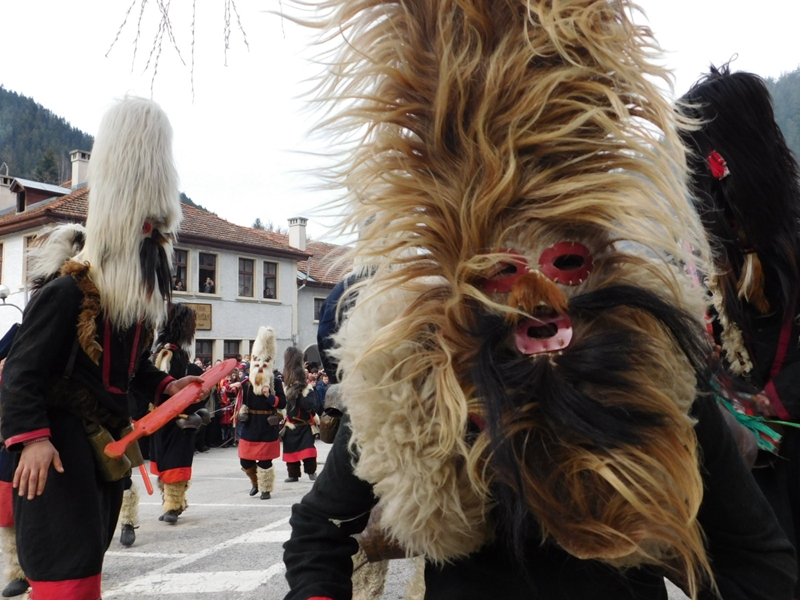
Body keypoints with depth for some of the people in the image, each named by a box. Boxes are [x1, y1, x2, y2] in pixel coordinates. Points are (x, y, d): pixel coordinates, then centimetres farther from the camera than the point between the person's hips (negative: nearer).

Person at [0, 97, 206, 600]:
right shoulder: (66, 293, -17)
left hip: (108, 438, 8)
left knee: (89, 554, 19)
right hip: (60, 445, -8)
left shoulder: (140, 305, 8)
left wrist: (167, 387, 2)